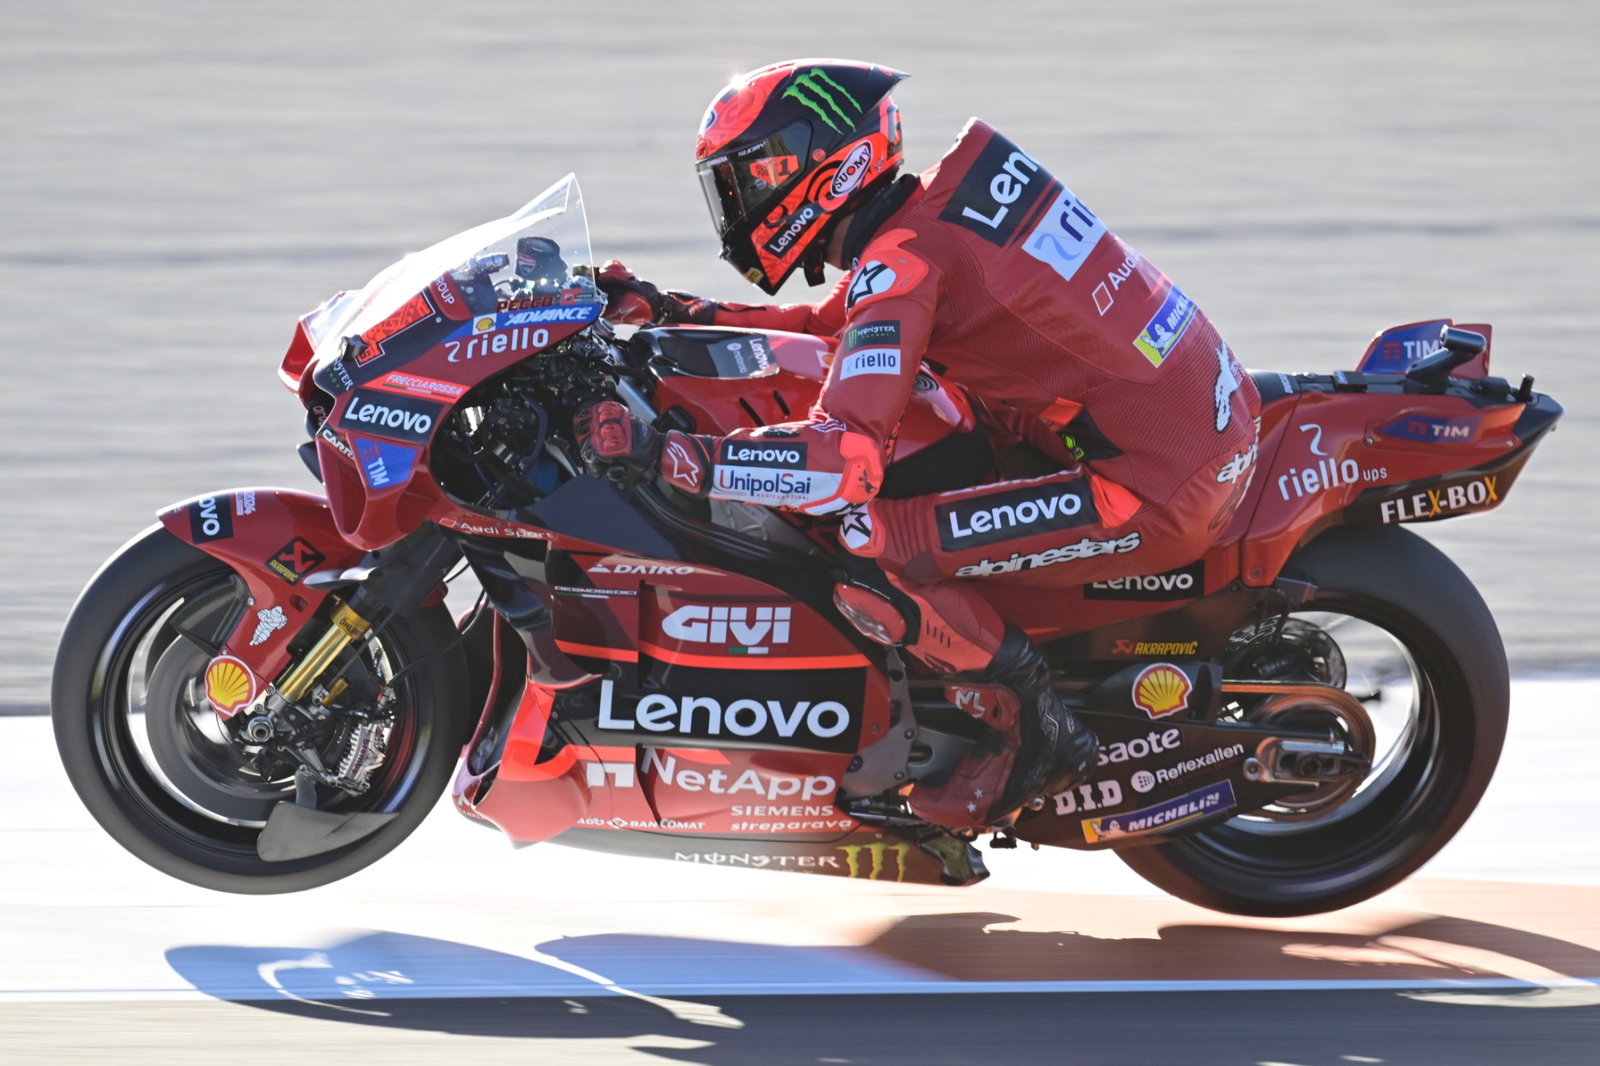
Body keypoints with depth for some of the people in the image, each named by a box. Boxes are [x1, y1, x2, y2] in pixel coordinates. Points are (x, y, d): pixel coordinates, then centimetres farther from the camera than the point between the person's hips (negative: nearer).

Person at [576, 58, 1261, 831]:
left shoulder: (903, 260, -14)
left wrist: (662, 452, -22)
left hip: (1157, 495, -9)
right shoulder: (941, 201, 12)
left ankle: (1028, 731, 0)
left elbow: (849, 458, -25)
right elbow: (840, 320, 31)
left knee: (864, 548, -15)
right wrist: (675, 311, 25)